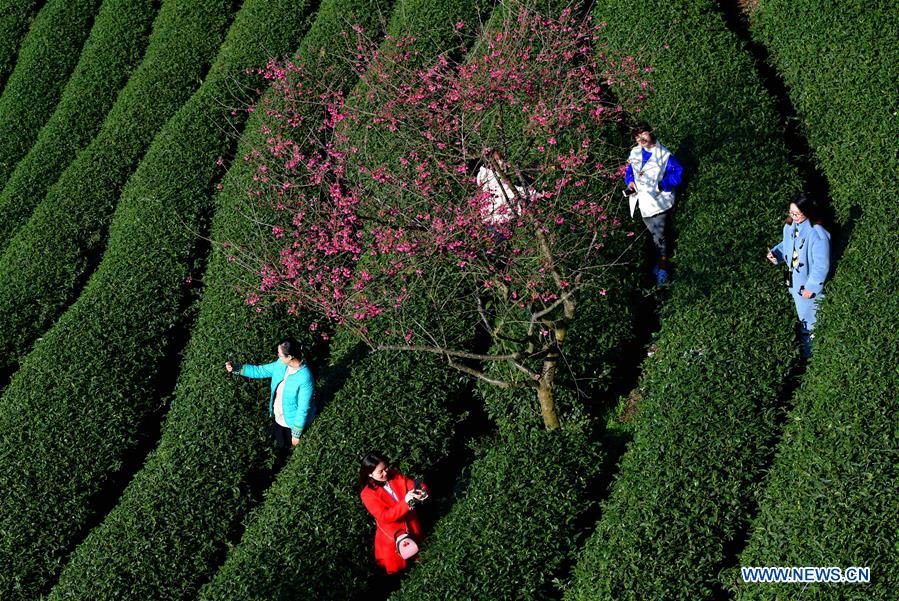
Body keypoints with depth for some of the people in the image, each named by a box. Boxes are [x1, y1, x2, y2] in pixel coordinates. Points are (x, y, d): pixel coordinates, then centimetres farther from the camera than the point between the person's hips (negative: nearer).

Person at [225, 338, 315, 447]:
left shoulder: (305, 378, -36)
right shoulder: (281, 364, -14)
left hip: (292, 423, -6)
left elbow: (303, 409, -28)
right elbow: (260, 371, 1)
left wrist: (296, 434, -20)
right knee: (279, 446, 30)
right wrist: (236, 368, -8)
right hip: (277, 418, 6)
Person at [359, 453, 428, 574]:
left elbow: (414, 486, -13)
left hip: (412, 527, 4)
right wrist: (405, 502, -42)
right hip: (392, 535, -4)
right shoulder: (367, 494, -24)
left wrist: (421, 491, -39)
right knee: (396, 566, 16)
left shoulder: (395, 476, -12)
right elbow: (385, 516, -31)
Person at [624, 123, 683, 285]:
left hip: (658, 201, -6)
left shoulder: (664, 155, -15)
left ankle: (663, 267, 13)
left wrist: (660, 185, -24)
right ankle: (661, 260, 39)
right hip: (643, 202, 6)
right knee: (653, 234, 21)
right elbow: (629, 171, 15)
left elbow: (677, 174, -17)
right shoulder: (635, 153, 3)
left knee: (660, 235, -2)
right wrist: (630, 181, -5)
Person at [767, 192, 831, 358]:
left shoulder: (817, 234, -27)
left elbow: (821, 266, -23)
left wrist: (811, 287, -20)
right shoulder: (790, 226, -5)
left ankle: (808, 354, 25)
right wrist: (775, 253, -5)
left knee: (809, 321, 8)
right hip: (793, 281, 8)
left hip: (809, 284, -8)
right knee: (801, 316, 25)